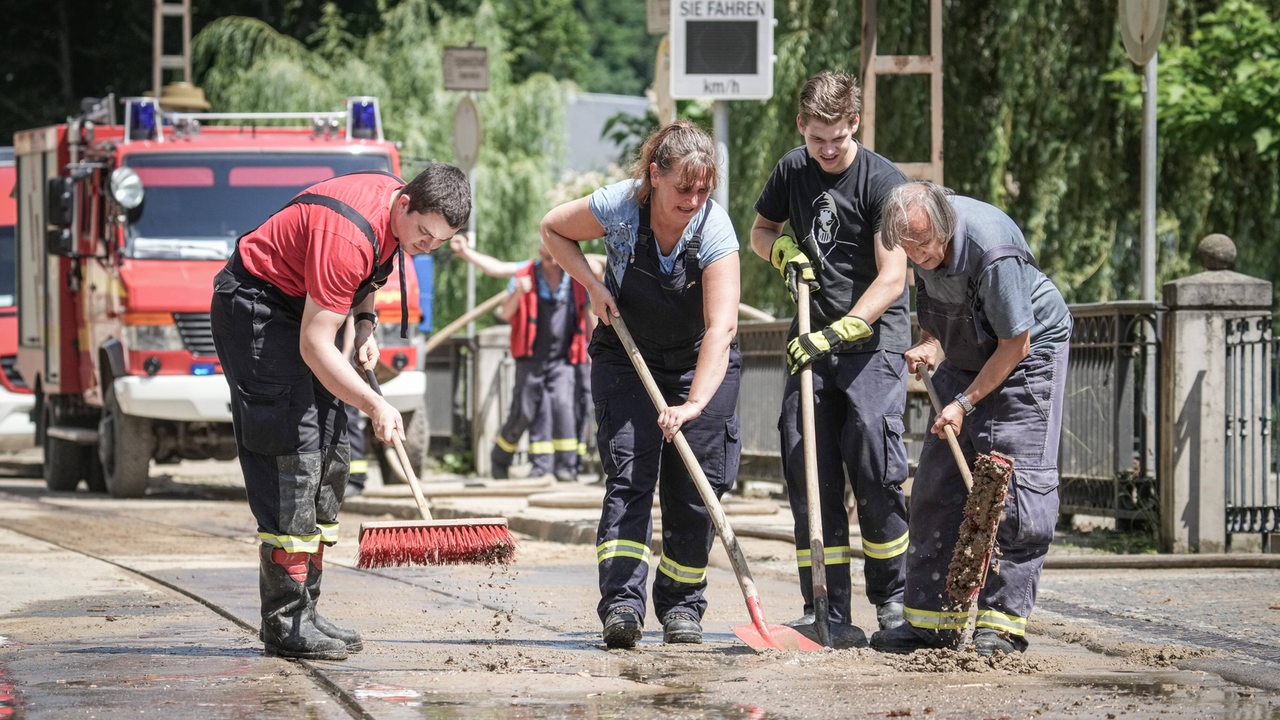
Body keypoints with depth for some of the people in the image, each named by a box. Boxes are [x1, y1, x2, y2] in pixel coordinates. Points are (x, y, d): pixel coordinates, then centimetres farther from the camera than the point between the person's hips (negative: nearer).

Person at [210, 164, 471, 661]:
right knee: (294, 448, -17)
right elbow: (314, 345, -31)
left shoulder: (397, 207, -4)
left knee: (330, 452, 7)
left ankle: (305, 611, 10)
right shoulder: (348, 233, -32)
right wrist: (374, 405, -32)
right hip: (254, 305, -10)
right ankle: (285, 622, -17)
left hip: (302, 308, 10)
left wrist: (365, 322, 2)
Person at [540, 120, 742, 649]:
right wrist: (592, 284, -14)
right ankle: (621, 605, -22)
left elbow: (721, 327, -34)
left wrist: (695, 403, -45)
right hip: (626, 360, 0)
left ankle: (681, 605, 14)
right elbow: (554, 228, 0)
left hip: (700, 363, 0)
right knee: (628, 476, -13)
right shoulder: (618, 207, -22)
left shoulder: (715, 229, -26)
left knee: (693, 489, -2)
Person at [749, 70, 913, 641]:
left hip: (873, 339, -5)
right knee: (808, 470, -1)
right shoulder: (792, 170, 6)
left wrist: (840, 332, -26)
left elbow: (892, 278, -17)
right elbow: (760, 230, 23)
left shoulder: (882, 181, -12)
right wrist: (782, 249, 0)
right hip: (813, 340, 5)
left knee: (875, 467, -13)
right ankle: (827, 610, 1)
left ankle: (892, 599, 3)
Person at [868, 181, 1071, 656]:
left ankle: (1002, 621, -13)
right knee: (937, 487, 1)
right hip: (965, 361, 7)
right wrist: (928, 343, -5)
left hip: (1027, 357, -7)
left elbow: (1016, 345, -24)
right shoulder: (921, 233, -12)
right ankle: (933, 618, 4)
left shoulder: (993, 252, -34)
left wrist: (965, 403, -20)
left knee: (1015, 488, -15)